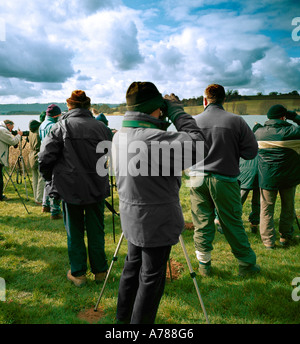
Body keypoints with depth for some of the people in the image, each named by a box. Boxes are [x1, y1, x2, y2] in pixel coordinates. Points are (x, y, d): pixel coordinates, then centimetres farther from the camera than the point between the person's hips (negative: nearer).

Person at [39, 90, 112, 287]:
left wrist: (51, 177, 8)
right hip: (97, 187, 2)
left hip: (70, 187, -2)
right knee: (96, 231, 15)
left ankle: (78, 274, 23)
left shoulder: (62, 127, -7)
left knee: (74, 233, 13)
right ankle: (100, 271, 27)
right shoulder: (101, 127, -1)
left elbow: (45, 157, -9)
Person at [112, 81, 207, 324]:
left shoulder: (120, 135, 2)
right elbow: (196, 144, -24)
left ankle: (123, 318, 40)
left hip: (133, 219, 9)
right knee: (151, 279, 7)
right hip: (156, 222, -9)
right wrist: (176, 110, -14)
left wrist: (162, 123, 5)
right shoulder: (151, 138, -26)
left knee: (133, 268, 23)